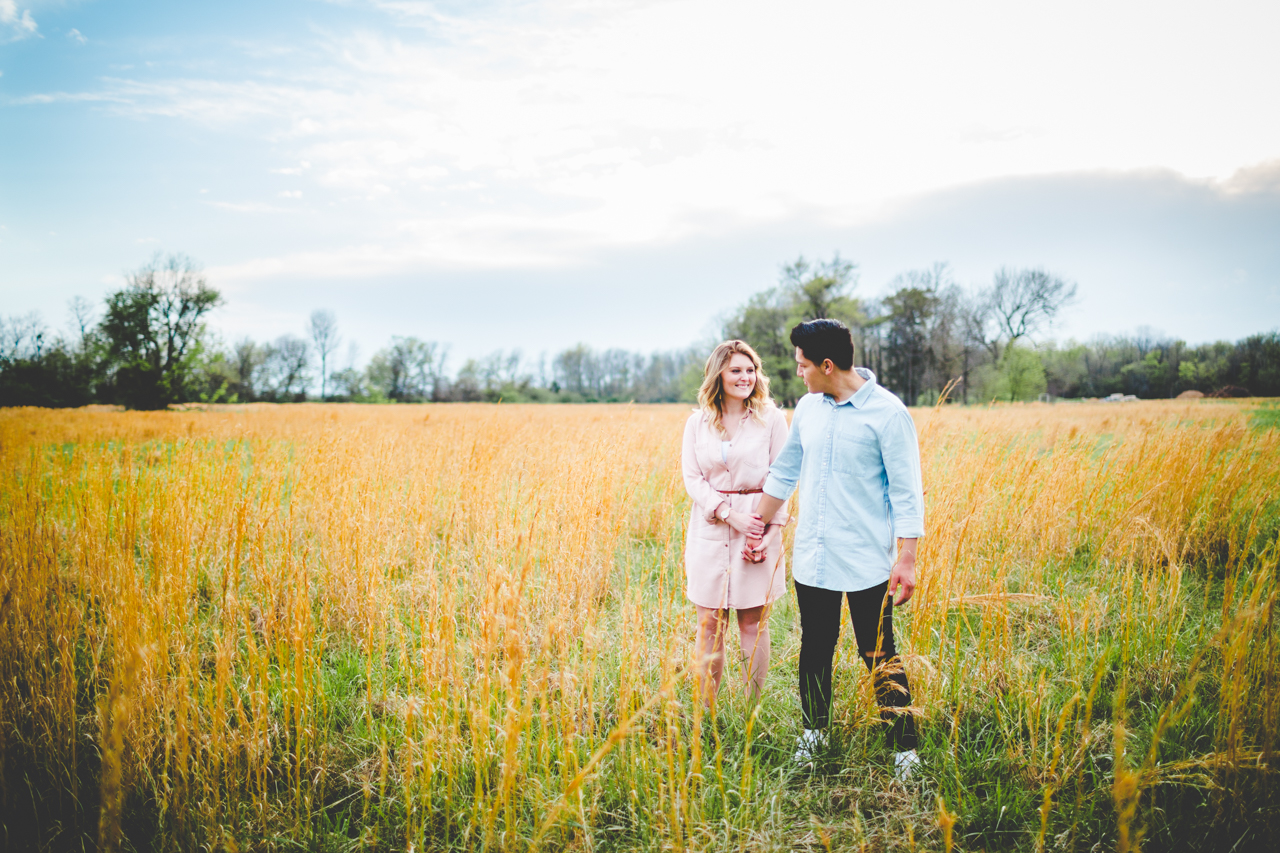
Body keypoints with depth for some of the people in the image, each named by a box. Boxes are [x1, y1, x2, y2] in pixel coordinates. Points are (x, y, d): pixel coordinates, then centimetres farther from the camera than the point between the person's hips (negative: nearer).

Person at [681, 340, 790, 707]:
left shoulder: (771, 418, 1)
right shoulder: (697, 423, 6)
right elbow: (691, 478, 0)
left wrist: (773, 529, -11)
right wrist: (730, 514, -13)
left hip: (758, 530, -1)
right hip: (710, 530, 1)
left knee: (754, 622, 5)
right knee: (709, 623, 4)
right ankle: (705, 709, 14)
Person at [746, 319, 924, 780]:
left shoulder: (887, 413, -11)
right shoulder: (807, 408, 7)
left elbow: (906, 492, -10)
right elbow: (783, 473, 18)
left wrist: (907, 559, -14)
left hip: (866, 563, -5)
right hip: (811, 556, 5)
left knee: (879, 656, 1)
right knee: (815, 649, 15)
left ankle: (905, 750, 13)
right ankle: (813, 732, 32)